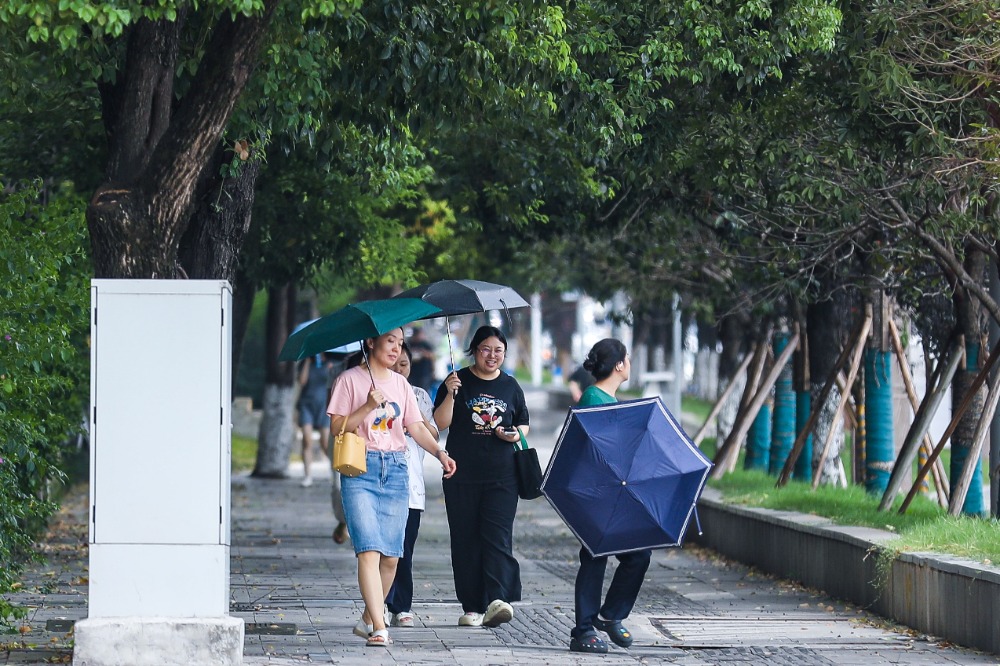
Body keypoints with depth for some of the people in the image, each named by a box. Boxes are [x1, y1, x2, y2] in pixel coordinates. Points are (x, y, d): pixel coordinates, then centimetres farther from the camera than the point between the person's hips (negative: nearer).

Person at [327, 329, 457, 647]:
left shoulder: (400, 384, 15)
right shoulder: (350, 380, 1)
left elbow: (416, 426, 9)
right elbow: (337, 427, -4)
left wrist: (439, 452, -7)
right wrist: (368, 406, -17)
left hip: (396, 469, 5)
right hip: (361, 469, -5)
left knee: (391, 556, 3)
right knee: (369, 550, -16)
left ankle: (368, 618, 20)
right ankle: (379, 628, -21)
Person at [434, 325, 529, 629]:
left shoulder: (510, 386, 12)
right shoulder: (459, 382, 4)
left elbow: (524, 424, 20)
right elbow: (440, 423, -2)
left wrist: (516, 434, -2)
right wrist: (450, 395, -18)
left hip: (502, 476, 1)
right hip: (462, 475, -1)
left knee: (498, 536, -12)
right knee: (466, 540, 2)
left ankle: (497, 600, -23)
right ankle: (472, 607, 7)